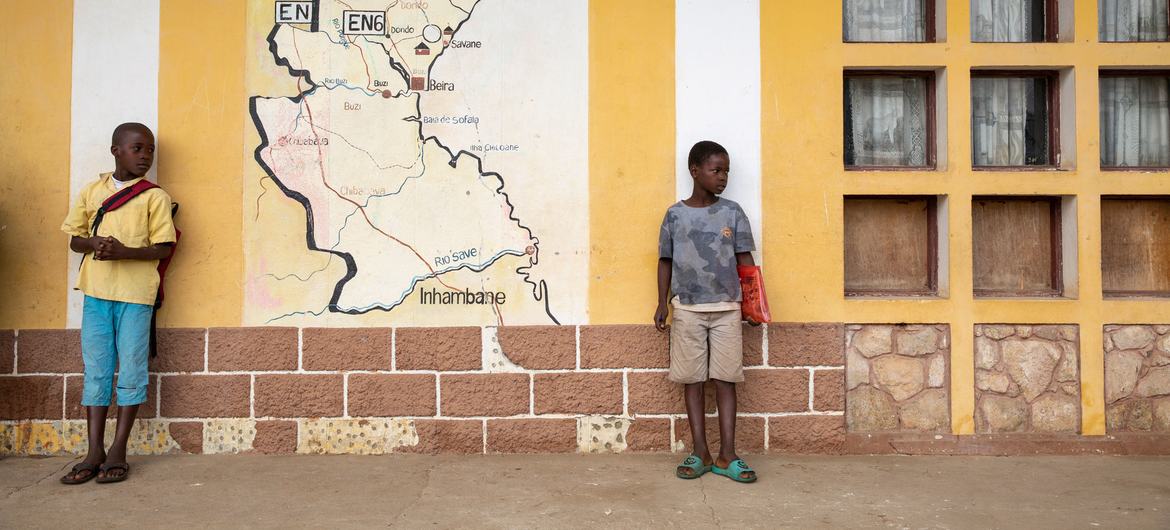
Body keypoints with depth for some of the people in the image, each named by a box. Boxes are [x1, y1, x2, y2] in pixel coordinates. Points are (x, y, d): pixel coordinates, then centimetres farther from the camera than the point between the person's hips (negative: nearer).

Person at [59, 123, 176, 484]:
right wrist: (94, 243, -10)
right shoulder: (92, 191, 10)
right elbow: (74, 238, 12)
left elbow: (163, 248, -5)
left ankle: (118, 452, 11)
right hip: (96, 291, 3)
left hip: (135, 294, -3)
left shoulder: (155, 197, 0)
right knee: (96, 371, 7)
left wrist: (125, 252, -20)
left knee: (131, 371, 1)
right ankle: (95, 452, 15)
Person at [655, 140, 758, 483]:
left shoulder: (732, 212, 3)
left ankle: (727, 456, 8)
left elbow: (744, 258, 3)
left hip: (726, 308, 0)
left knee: (725, 380, 2)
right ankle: (700, 453, 13)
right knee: (693, 380, 4)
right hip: (687, 309, 0)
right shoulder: (675, 214, 3)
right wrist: (662, 303, 2)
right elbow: (666, 261, 7)